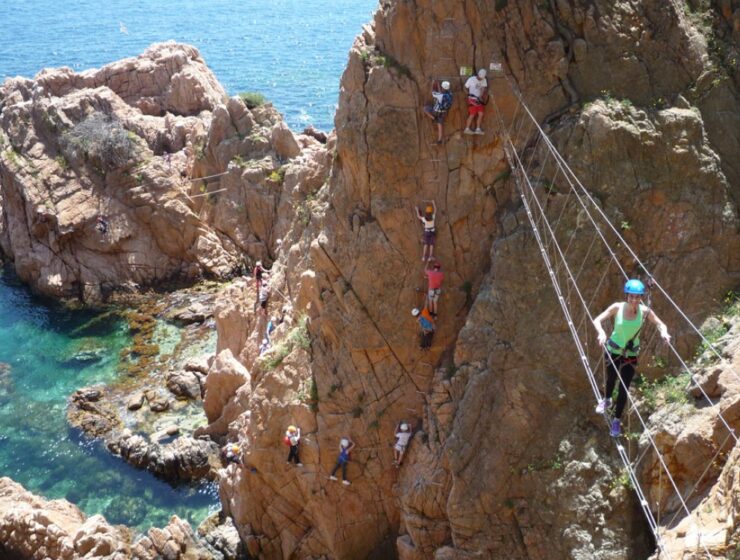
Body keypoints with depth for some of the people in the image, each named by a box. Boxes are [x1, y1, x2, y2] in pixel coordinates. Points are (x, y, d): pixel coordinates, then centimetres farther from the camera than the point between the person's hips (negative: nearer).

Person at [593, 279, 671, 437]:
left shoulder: (645, 311, -17)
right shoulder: (617, 307, -20)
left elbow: (660, 324, -7)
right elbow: (597, 320, -21)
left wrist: (664, 332, -30)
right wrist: (601, 332, -41)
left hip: (631, 354, 0)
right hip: (613, 350, 0)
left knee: (624, 389, 1)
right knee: (611, 379, 22)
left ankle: (617, 420, 18)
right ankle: (606, 399, 55)